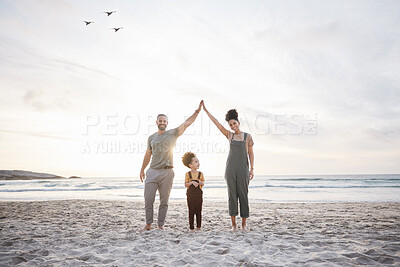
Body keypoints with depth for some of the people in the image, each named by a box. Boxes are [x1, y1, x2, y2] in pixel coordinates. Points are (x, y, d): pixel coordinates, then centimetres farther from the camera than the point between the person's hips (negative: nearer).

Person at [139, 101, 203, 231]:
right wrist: (142, 170, 20)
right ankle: (148, 224, 13)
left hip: (167, 172, -2)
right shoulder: (151, 138, 13)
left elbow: (186, 123, -2)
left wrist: (197, 112, -10)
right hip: (152, 171, 2)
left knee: (164, 201, 4)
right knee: (148, 199, 0)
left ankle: (160, 225, 13)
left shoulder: (173, 133, 5)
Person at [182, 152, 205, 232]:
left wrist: (199, 182, -18)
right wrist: (192, 182, -21)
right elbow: (186, 184, -5)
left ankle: (198, 226, 15)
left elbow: (203, 183, 3)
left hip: (199, 194, 1)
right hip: (190, 194, -1)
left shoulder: (200, 174, 4)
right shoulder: (188, 174, -2)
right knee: (191, 211, 3)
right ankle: (191, 227, 11)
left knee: (198, 211, 5)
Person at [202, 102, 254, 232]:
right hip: (230, 168, 1)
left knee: (243, 195, 0)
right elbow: (217, 123, 11)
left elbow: (251, 153, 6)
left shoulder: (248, 136, 6)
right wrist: (205, 110, 11)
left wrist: (252, 169, -4)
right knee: (232, 195, 1)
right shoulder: (230, 135, 11)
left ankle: (244, 224, 10)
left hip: (243, 169, -1)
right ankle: (233, 224, 7)